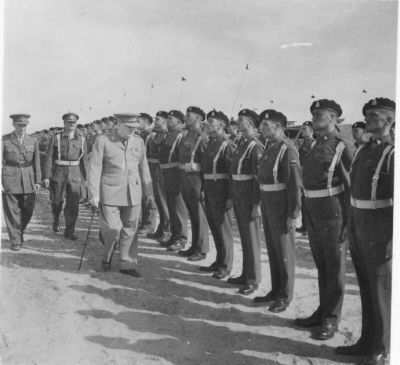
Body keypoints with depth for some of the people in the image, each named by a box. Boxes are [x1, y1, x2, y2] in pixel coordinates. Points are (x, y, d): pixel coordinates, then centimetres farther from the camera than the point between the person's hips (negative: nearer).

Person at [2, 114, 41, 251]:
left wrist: (38, 181, 3)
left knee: (28, 211, 6)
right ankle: (16, 241, 10)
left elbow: (36, 162, 8)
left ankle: (19, 232, 32)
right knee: (12, 212, 1)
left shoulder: (33, 141, 7)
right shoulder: (4, 140, 0)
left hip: (28, 179, 2)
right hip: (10, 178, -2)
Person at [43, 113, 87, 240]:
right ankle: (56, 221, 41)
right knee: (57, 201, 12)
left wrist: (86, 177, 9)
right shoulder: (55, 138, 0)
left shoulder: (81, 140, 5)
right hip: (58, 174, -1)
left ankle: (69, 232, 3)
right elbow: (49, 158, -2)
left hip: (75, 176, 1)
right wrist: (46, 176, -8)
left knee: (73, 204, -6)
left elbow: (83, 160, 9)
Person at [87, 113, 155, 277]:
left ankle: (128, 264, 16)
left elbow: (144, 168, 13)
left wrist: (149, 193, 12)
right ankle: (107, 256, 21)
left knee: (130, 230, 5)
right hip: (110, 193, -3)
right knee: (112, 228, -8)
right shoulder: (102, 141, -3)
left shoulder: (139, 142, 9)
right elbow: (94, 169, -5)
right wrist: (94, 195, -9)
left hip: (133, 194, 4)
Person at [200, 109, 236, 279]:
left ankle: (225, 266, 14)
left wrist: (231, 196, -21)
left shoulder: (227, 145, -14)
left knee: (224, 228, 2)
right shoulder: (211, 143, 12)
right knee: (214, 227, 16)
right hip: (209, 190, 8)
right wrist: (203, 189, 14)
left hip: (221, 192, -8)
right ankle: (219, 261, 29)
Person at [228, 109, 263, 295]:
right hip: (238, 196, 9)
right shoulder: (241, 144, 11)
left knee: (251, 238, 1)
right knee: (244, 237, 16)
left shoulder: (256, 147, -16)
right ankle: (246, 275, 27)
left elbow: (258, 177, -20)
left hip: (249, 198, -9)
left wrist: (256, 204, -21)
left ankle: (253, 281, 11)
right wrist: (232, 196, 16)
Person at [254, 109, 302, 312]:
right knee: (272, 250, 16)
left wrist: (293, 214, -20)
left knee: (284, 252, 3)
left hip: (281, 208, -8)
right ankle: (276, 291, 28)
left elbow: (295, 184, -19)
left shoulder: (287, 149, -17)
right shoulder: (269, 147, 10)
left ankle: (285, 296, 16)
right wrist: (262, 205, 13)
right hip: (267, 205, 8)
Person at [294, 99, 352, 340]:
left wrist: (348, 221, -15)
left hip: (333, 212, -7)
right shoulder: (316, 146, 12)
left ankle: (331, 320, 14)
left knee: (334, 267, 4)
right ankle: (324, 310, 30)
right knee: (321, 265, 17)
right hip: (313, 212, 7)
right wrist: (307, 215, 15)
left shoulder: (342, 147, -11)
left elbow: (352, 185, -13)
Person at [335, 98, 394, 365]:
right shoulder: (362, 151, 10)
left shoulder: (393, 154, -13)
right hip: (358, 230, 7)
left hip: (381, 234, -7)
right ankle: (367, 341, 30)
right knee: (365, 289, 16)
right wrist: (349, 225, 15)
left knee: (381, 292, 4)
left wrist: (393, 240, -20)